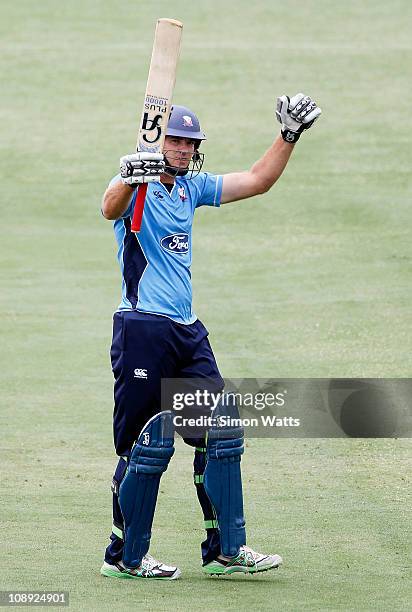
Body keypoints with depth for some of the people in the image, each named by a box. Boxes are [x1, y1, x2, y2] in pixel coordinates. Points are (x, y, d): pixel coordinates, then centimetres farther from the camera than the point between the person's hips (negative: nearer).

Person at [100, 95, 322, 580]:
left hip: (188, 332, 8)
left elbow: (256, 181, 19)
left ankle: (226, 549, 12)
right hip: (142, 330, -8)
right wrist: (130, 178, -50)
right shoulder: (137, 188, -7)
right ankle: (124, 557, 2)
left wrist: (289, 136, 9)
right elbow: (112, 208, -30)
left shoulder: (191, 188, 16)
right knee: (149, 444, -7)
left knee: (222, 433, 6)